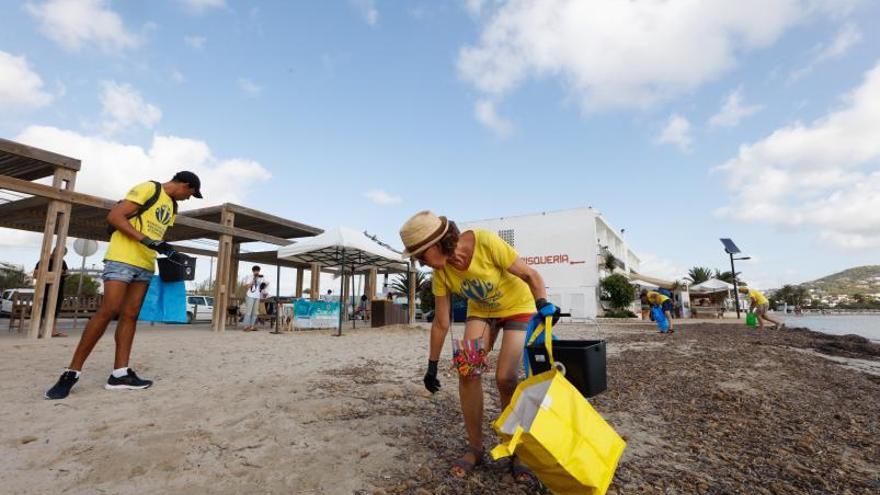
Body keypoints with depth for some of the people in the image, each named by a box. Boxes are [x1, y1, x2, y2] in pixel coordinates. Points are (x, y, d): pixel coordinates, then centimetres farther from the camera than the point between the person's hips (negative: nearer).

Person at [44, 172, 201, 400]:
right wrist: (147, 241, -20)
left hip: (146, 265, 8)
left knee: (130, 315, 4)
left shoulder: (172, 206, 20)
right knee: (108, 311, -13)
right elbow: (114, 216, -13)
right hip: (122, 258, -8)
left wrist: (168, 251, 6)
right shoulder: (148, 188, -6)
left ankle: (120, 374, 5)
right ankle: (72, 372, -3)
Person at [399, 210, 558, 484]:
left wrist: (544, 306, -39)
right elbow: (441, 323, -8)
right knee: (467, 372, -11)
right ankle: (475, 448, 8)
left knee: (505, 377, -15)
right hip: (481, 311, 4)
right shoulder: (441, 273, -17)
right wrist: (432, 366, -2)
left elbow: (530, 274, -23)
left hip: (518, 307, -4)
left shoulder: (487, 243, -32)